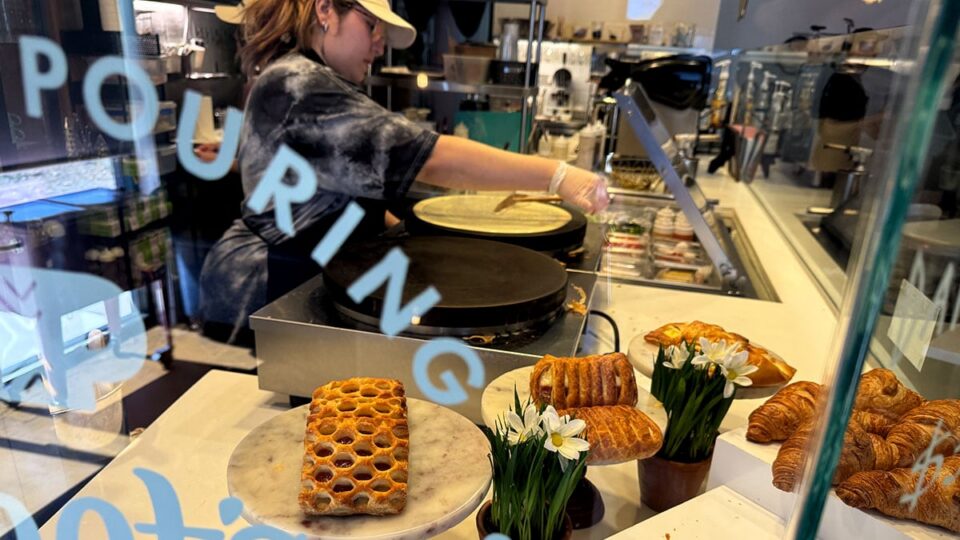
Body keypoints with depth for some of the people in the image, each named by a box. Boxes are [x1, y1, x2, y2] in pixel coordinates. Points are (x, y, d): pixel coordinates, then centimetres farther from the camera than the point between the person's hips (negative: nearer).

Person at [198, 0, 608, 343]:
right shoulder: (300, 88, -23)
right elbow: (432, 158, -31)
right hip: (274, 288, -10)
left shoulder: (297, 80, 12)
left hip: (305, 272, 10)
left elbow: (346, 179, 21)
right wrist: (556, 176, -32)